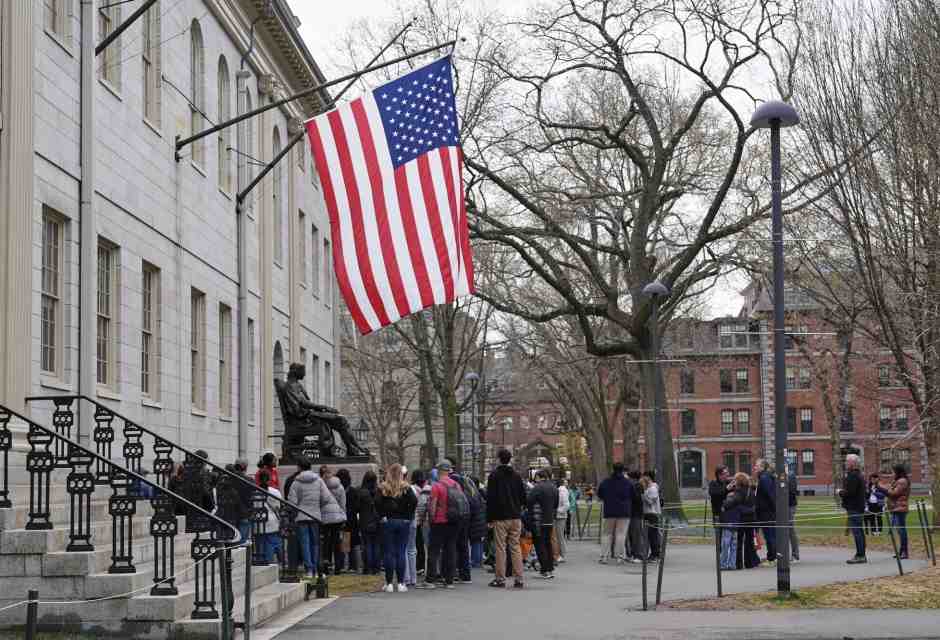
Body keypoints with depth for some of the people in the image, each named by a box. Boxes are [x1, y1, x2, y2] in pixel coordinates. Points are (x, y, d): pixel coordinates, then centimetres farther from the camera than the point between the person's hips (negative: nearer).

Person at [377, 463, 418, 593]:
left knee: (389, 553, 4)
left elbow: (378, 503, -11)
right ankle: (401, 583, 3)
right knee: (401, 552, 4)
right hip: (403, 522, 0)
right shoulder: (405, 487, -2)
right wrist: (409, 516, -1)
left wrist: (382, 516, 0)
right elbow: (414, 501, -12)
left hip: (388, 522, 0)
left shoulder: (383, 488, -2)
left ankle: (389, 583, 3)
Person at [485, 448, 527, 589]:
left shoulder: (494, 475, -5)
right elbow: (523, 497, 11)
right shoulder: (517, 476, 9)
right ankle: (519, 579, 3)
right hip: (516, 517, 4)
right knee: (516, 547, 6)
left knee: (500, 548, -1)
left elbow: (490, 498, -7)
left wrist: (489, 518, -5)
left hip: (500, 518, -4)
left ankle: (500, 579, -1)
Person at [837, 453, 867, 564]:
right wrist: (843, 492, 10)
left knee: (856, 531, -10)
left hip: (854, 508, -11)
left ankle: (860, 556, -11)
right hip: (859, 507, 11)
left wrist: (840, 492, -7)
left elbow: (850, 492, -23)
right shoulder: (859, 475, 18)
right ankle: (861, 555, 19)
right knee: (859, 531, 14)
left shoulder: (853, 476, -16)